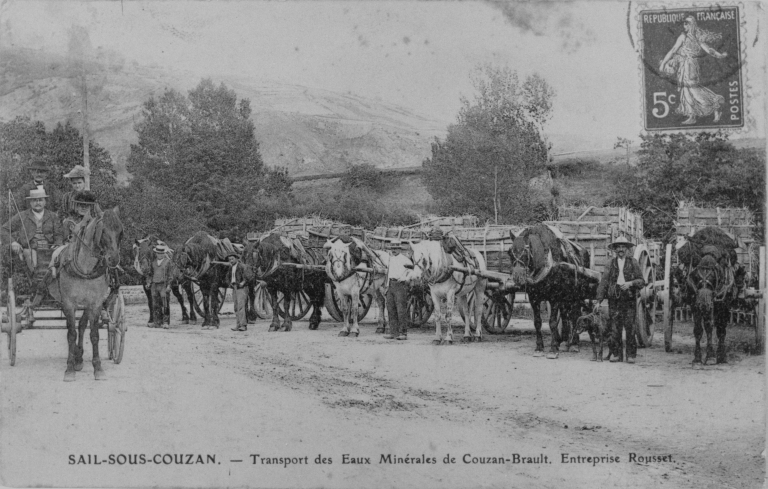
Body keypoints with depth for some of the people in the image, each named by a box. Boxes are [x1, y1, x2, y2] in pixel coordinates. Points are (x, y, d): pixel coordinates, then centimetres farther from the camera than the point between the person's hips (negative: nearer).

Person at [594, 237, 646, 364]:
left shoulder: (633, 263, 7)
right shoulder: (611, 264, 9)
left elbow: (641, 281, 4)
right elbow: (603, 283, 6)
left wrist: (630, 283, -16)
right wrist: (599, 301, -1)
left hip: (629, 300, -1)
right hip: (614, 300, 1)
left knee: (630, 328, -3)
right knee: (615, 329, 0)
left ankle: (631, 355, 4)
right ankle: (616, 354, 7)